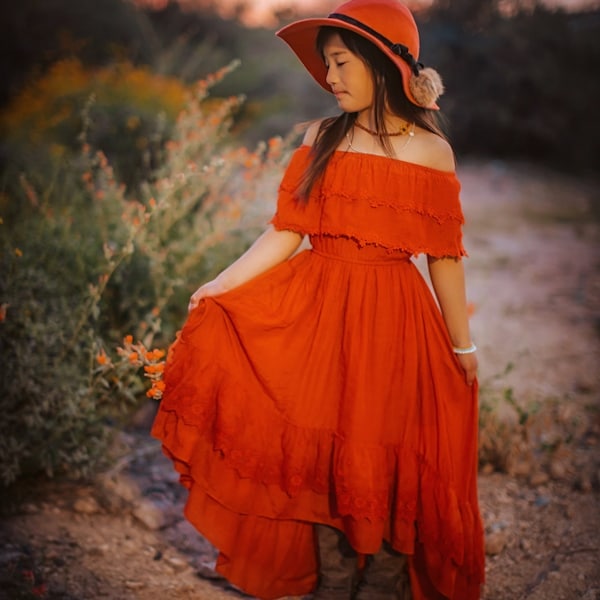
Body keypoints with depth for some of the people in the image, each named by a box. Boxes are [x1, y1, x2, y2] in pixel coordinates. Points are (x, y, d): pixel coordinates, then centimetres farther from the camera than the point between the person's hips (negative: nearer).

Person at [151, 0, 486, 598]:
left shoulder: (431, 150, -1)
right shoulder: (321, 138, 5)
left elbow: (444, 256, 3)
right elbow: (286, 231, 1)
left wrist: (462, 343, 6)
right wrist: (222, 285, -8)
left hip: (392, 323, -2)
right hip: (318, 313, 2)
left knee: (384, 459, 4)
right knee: (321, 452, 6)